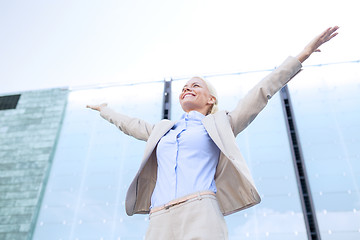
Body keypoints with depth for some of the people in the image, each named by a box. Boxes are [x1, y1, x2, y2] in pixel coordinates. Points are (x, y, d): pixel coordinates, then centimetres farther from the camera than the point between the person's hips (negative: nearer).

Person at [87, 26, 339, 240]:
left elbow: (261, 93, 15)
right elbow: (131, 124, 44)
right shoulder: (163, 129, 29)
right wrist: (105, 110, 59)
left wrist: (302, 55, 14)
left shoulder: (219, 124, 18)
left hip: (201, 217, -4)